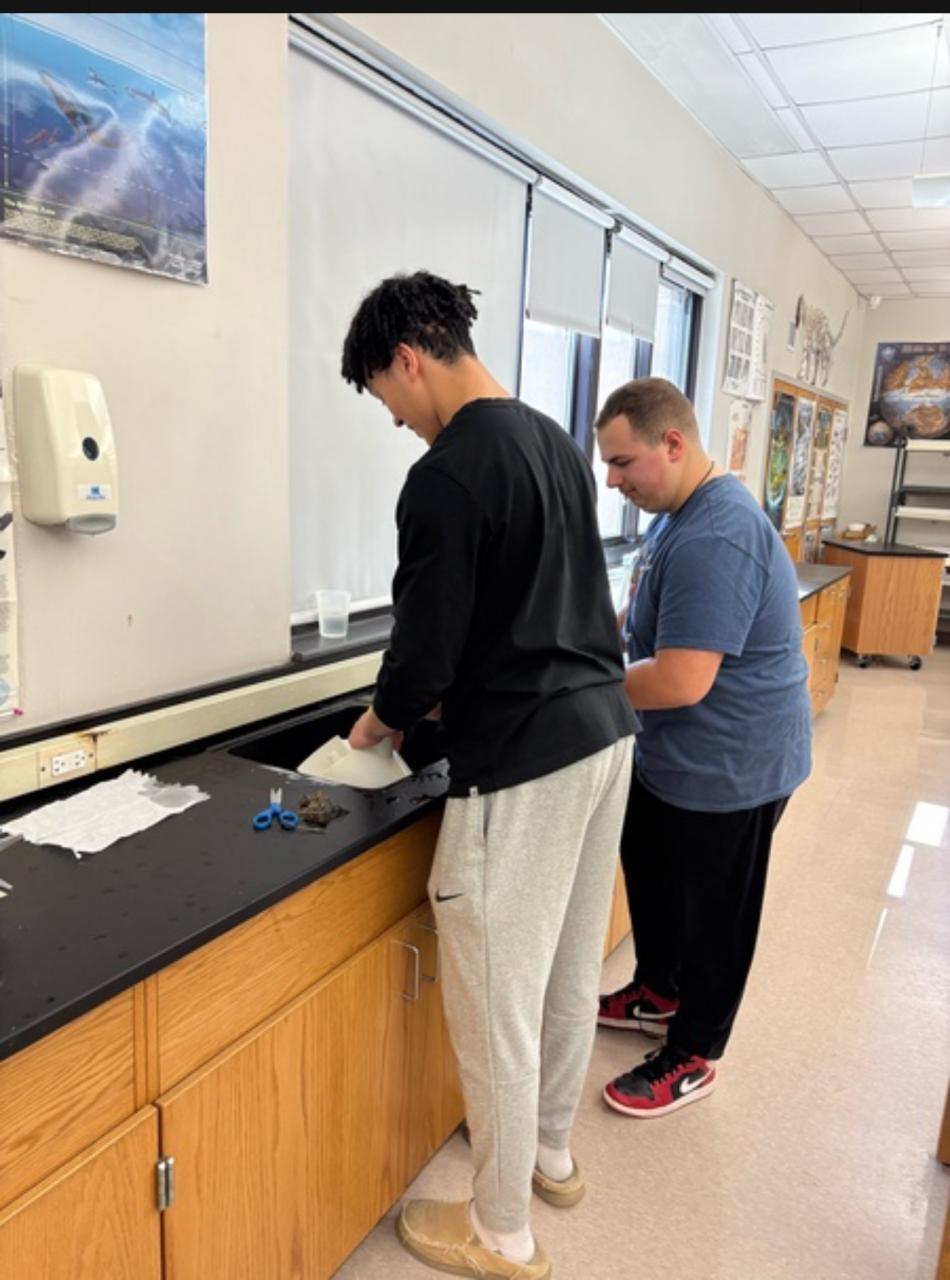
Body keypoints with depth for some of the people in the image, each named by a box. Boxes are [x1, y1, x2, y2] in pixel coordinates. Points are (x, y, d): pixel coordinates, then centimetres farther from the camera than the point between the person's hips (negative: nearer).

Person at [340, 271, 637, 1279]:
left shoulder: (447, 476, -17)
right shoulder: (557, 444, 11)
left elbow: (427, 647, -15)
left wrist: (378, 724, 7)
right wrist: (447, 697, 22)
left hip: (522, 760, -9)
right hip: (603, 730, 9)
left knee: (496, 1002, 8)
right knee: (568, 969, 22)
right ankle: (551, 1153, 44)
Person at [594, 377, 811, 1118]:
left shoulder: (714, 539, -29)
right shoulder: (684, 513, 5)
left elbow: (679, 681, -32)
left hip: (728, 767, -10)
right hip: (674, 754, 10)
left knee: (712, 915, 10)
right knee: (648, 871, 25)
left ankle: (693, 1058, 31)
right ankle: (658, 993, 48)